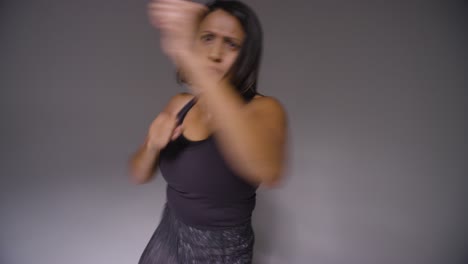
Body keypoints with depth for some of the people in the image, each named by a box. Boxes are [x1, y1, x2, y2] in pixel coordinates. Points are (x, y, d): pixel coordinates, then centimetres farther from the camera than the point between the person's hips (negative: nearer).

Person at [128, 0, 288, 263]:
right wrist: (153, 145, -22)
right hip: (169, 236, 5)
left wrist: (190, 57, -50)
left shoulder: (264, 109, -22)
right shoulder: (179, 104, -6)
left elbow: (268, 171, -46)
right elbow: (139, 175, 0)